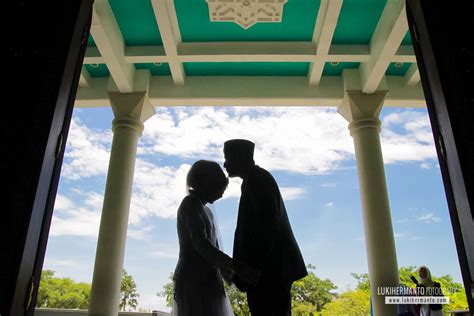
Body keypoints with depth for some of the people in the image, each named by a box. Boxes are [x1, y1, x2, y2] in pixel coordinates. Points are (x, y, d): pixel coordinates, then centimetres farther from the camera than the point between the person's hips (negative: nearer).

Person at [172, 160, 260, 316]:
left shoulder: (206, 211, 23)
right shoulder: (191, 204, -4)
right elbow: (200, 244, -18)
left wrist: (234, 273, 9)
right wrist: (236, 266, -26)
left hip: (206, 280, 9)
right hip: (194, 280, -9)